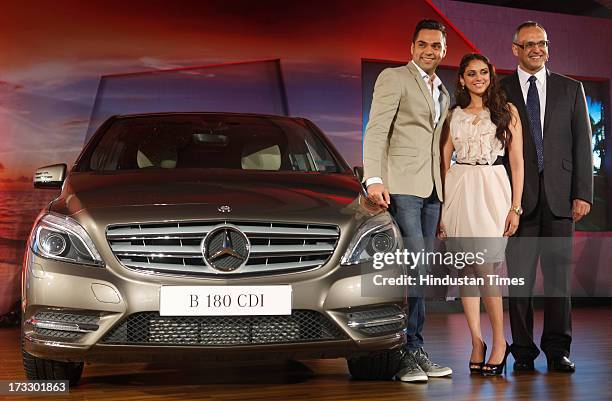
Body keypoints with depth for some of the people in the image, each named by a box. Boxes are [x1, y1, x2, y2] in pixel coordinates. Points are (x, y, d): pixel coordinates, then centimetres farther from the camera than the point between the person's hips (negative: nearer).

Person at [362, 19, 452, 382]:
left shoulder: (443, 93, 23)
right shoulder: (393, 78, 2)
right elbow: (376, 131, -7)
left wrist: (444, 192, 15)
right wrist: (374, 179, -19)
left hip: (432, 189, 7)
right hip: (401, 186, -7)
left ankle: (410, 351, 9)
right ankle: (412, 349, -8)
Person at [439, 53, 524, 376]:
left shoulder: (507, 111, 8)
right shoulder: (454, 116, 15)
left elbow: (517, 162, 4)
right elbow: (444, 163, 12)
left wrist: (515, 207, -5)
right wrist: (440, 209, 4)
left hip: (492, 189, -3)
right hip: (458, 191, 3)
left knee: (485, 267, -13)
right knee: (466, 268, 1)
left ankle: (499, 341, 0)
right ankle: (476, 342, 7)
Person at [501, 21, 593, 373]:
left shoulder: (571, 90, 12)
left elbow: (582, 144, 8)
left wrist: (583, 194, 0)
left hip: (559, 195, 1)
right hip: (518, 196, -1)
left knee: (559, 272, 3)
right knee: (519, 274, 0)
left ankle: (558, 349, 10)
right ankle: (523, 351, 8)